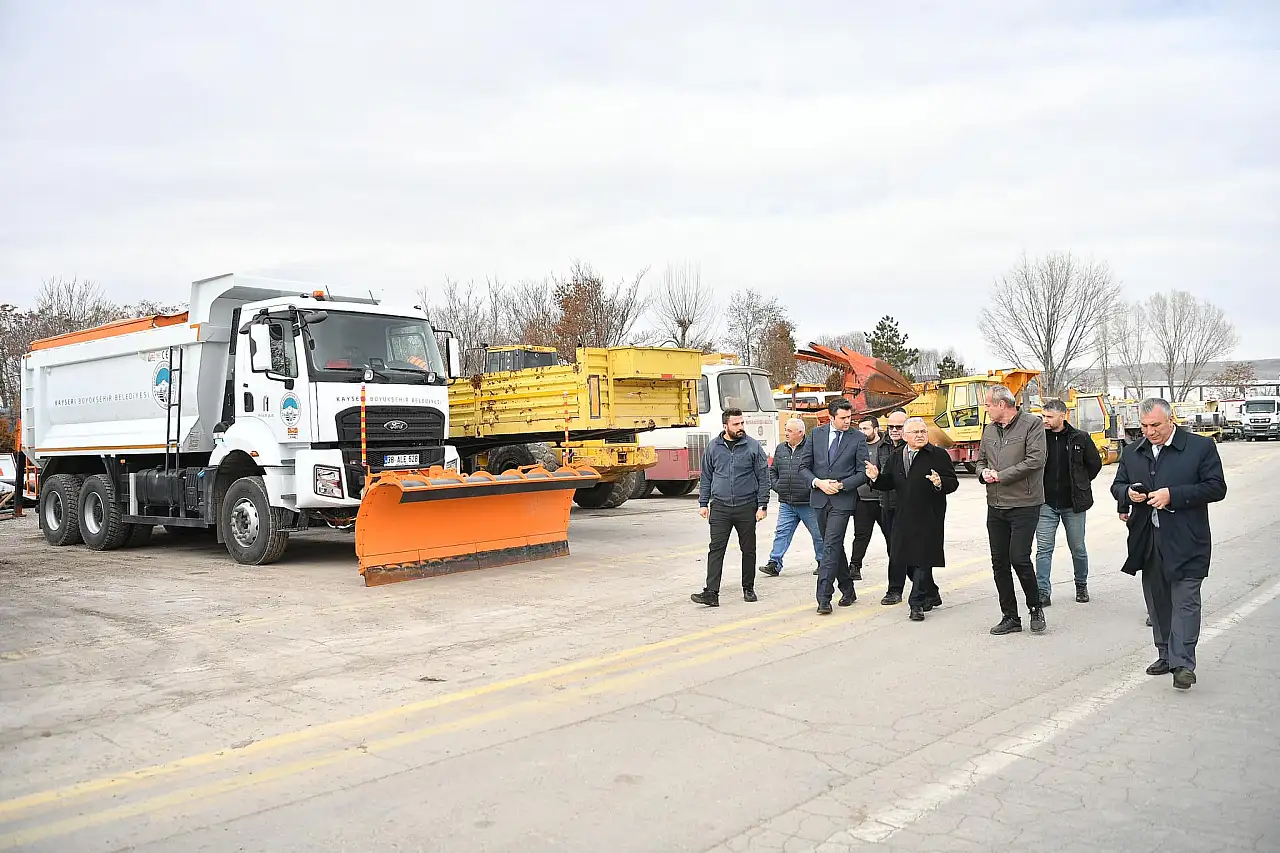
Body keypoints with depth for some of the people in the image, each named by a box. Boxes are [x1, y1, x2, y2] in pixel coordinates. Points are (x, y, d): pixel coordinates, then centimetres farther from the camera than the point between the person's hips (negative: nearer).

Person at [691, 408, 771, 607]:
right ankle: (711, 593, -6)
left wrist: (762, 506, -5)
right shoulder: (713, 447, 4)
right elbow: (706, 477, 11)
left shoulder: (753, 446, -1)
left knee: (748, 550, 9)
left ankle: (748, 589, 24)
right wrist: (703, 503, 7)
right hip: (720, 507, 1)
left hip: (746, 507, 0)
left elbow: (763, 477, 1)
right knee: (716, 549, -5)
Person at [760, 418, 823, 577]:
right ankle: (774, 564, 2)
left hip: (808, 504, -5)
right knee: (782, 533, 2)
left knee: (818, 534, 8)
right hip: (786, 503, 5)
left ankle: (822, 562, 23)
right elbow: (773, 470, 22)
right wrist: (777, 486, 8)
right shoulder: (780, 449, 11)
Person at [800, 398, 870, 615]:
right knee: (834, 547, 14)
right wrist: (818, 482, -10)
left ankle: (824, 598, -12)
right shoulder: (816, 434, 6)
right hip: (820, 498, 4)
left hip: (843, 500, -4)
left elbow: (863, 473, -1)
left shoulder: (857, 438, -2)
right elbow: (805, 466, 7)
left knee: (831, 547, -12)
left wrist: (841, 485, -13)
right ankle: (847, 590, 29)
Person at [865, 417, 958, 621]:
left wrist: (940, 482, -26)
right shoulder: (895, 457, 12)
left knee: (922, 560, -6)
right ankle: (932, 595, 31)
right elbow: (888, 483, 13)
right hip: (904, 519, 6)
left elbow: (953, 482, -6)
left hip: (929, 519, -6)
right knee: (908, 560, 11)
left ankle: (916, 603, -1)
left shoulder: (939, 455, -3)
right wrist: (876, 478, -7)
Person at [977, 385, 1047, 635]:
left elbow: (1035, 460, -16)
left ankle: (1035, 608, 15)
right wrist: (984, 472, -2)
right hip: (995, 505, 7)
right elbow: (981, 460, 21)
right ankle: (1010, 617, 17)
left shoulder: (1032, 424, -7)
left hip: (1024, 505, -6)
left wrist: (1000, 475, -15)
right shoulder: (989, 430, 13)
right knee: (999, 561, 7)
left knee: (1019, 558, -9)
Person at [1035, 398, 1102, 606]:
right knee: (1043, 548, -3)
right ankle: (1043, 592, 0)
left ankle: (1081, 585, 32)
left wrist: (1081, 484, 10)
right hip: (1046, 504, 0)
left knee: (1078, 548, 12)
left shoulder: (1080, 439, -3)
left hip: (1073, 504, 0)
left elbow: (1095, 463, 9)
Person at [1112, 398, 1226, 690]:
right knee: (1157, 601, 13)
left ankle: (1182, 663, -3)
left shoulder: (1201, 447, -4)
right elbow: (1117, 485, 18)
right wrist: (1128, 493, -7)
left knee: (1185, 600, -6)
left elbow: (1216, 488, -8)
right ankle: (1166, 655, 25)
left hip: (1185, 541, -5)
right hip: (1147, 542, 5)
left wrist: (1173, 495, -18)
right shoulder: (1132, 452, 10)